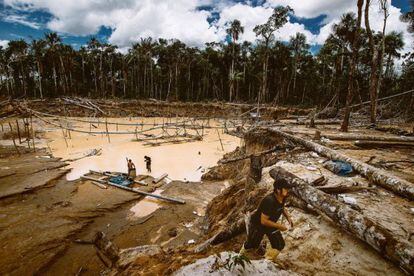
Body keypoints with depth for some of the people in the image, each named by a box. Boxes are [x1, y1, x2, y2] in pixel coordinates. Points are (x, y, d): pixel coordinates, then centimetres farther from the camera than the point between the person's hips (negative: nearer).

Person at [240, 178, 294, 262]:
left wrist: (288, 217, -5)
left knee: (280, 245, 0)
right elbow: (263, 221, -35)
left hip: (270, 223, 6)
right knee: (252, 245, 16)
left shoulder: (283, 198, -15)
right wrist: (278, 226, -28)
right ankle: (241, 254, 50)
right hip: (257, 224, -6)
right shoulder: (269, 201, -40)